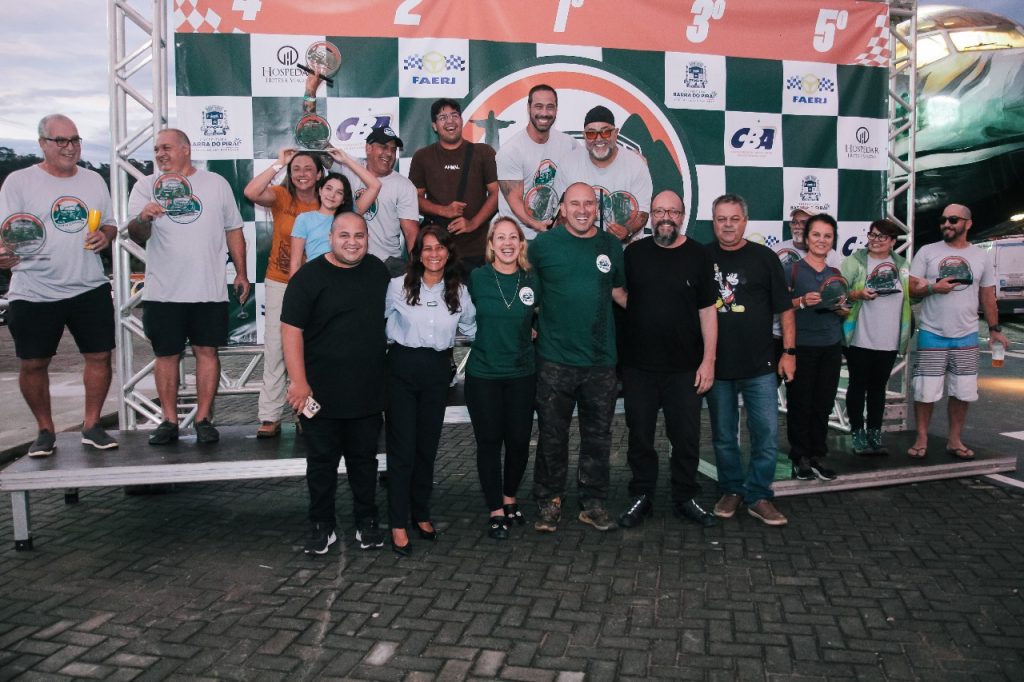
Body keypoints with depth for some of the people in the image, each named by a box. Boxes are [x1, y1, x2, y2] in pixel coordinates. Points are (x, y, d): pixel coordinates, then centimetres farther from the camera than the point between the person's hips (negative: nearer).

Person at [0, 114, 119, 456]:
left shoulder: (94, 180, 10)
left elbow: (110, 224, 18)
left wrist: (105, 235, -5)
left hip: (90, 288, 3)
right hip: (33, 294, -2)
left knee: (99, 356, 3)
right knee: (33, 364, 5)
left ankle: (91, 425, 20)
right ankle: (45, 430, 23)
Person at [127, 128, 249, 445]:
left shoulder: (216, 183, 8)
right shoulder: (146, 187, 5)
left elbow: (233, 230, 12)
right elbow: (136, 235, -6)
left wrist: (241, 272, 7)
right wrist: (142, 219, -29)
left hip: (210, 289, 0)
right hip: (162, 291, 0)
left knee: (207, 350, 2)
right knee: (166, 354, 5)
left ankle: (203, 419, 11)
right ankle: (169, 421, 14)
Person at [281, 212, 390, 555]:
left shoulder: (378, 270, 6)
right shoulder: (309, 276, -9)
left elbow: (388, 317, 19)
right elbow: (291, 330, -13)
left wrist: (385, 370, 17)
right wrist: (299, 382, -18)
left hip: (368, 391, 4)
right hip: (321, 393, -4)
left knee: (365, 458, 15)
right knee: (322, 461, 8)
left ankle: (367, 521, 29)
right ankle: (322, 525, 23)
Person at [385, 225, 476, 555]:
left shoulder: (459, 291, 4)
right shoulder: (398, 286, -5)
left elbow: (472, 328, 14)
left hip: (437, 370, 3)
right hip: (402, 367, -3)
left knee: (428, 446, 12)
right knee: (402, 448, 0)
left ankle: (421, 514, 29)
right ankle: (398, 524, 12)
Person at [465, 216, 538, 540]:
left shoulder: (531, 280, 1)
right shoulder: (476, 278, -4)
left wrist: (533, 333, 3)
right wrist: (488, 337, 3)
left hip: (522, 374, 2)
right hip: (483, 374, -2)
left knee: (519, 441, 6)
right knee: (489, 442, 3)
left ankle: (510, 498, 30)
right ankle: (496, 510, 16)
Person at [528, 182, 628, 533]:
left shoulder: (610, 245, 8)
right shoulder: (544, 243, -1)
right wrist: (529, 327, -1)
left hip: (601, 360, 3)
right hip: (555, 359, -2)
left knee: (598, 436, 11)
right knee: (552, 435, 6)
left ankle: (593, 503, 24)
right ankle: (548, 503, 20)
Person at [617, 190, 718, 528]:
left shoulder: (699, 256, -1)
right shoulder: (634, 253, 4)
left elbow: (708, 311, -1)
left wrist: (708, 360, -6)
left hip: (685, 367, -1)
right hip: (638, 365, 1)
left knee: (686, 437, 7)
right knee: (640, 436, 10)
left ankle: (686, 498, 24)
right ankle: (641, 497, 24)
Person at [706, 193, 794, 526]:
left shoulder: (764, 258, 2)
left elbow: (785, 308, 4)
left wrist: (789, 351, -1)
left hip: (760, 365, -1)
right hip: (717, 366, 1)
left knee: (767, 434, 0)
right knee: (723, 436, 10)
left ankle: (758, 496, 14)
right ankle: (731, 490, 26)